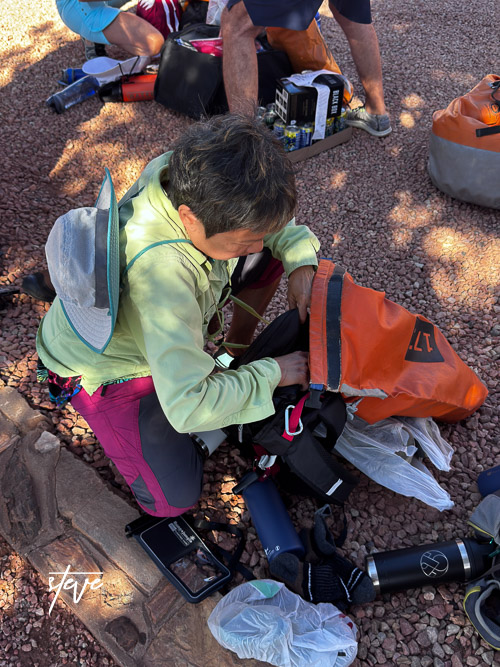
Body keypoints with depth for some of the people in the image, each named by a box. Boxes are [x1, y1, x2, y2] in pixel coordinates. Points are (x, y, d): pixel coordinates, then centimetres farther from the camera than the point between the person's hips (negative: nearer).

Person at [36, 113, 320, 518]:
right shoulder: (160, 272, -46)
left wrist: (301, 262, -20)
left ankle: (238, 348, 13)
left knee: (274, 253, -5)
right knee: (172, 500, -8)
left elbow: (273, 216, -3)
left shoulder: (194, 179, -26)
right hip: (103, 365, -6)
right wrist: (272, 374, -29)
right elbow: (189, 409, -41)